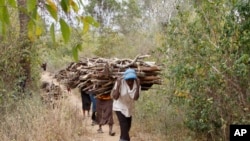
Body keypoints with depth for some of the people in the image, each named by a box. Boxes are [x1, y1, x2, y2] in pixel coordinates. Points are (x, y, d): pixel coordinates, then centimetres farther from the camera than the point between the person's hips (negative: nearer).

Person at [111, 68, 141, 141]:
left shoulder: (136, 83, -18)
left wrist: (138, 86, -36)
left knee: (127, 127, 20)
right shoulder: (120, 82, -27)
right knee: (124, 127, -17)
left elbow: (135, 98, -29)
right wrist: (118, 85, -38)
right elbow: (115, 97, -31)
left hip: (129, 108, 5)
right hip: (120, 107, -5)